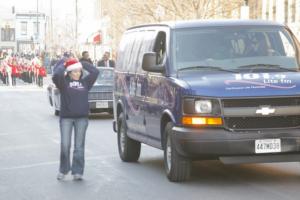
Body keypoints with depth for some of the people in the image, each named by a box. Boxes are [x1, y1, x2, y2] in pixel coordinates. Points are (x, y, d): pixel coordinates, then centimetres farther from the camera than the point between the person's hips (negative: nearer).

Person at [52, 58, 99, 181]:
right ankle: (63, 170, 12)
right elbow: (56, 75, -17)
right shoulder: (64, 82, 2)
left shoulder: (85, 82, 11)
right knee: (65, 145, -5)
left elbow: (95, 72, 4)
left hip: (82, 118, 2)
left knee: (79, 146, 2)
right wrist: (62, 65, 0)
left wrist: (82, 64, 9)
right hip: (66, 117, -2)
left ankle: (77, 172, 5)